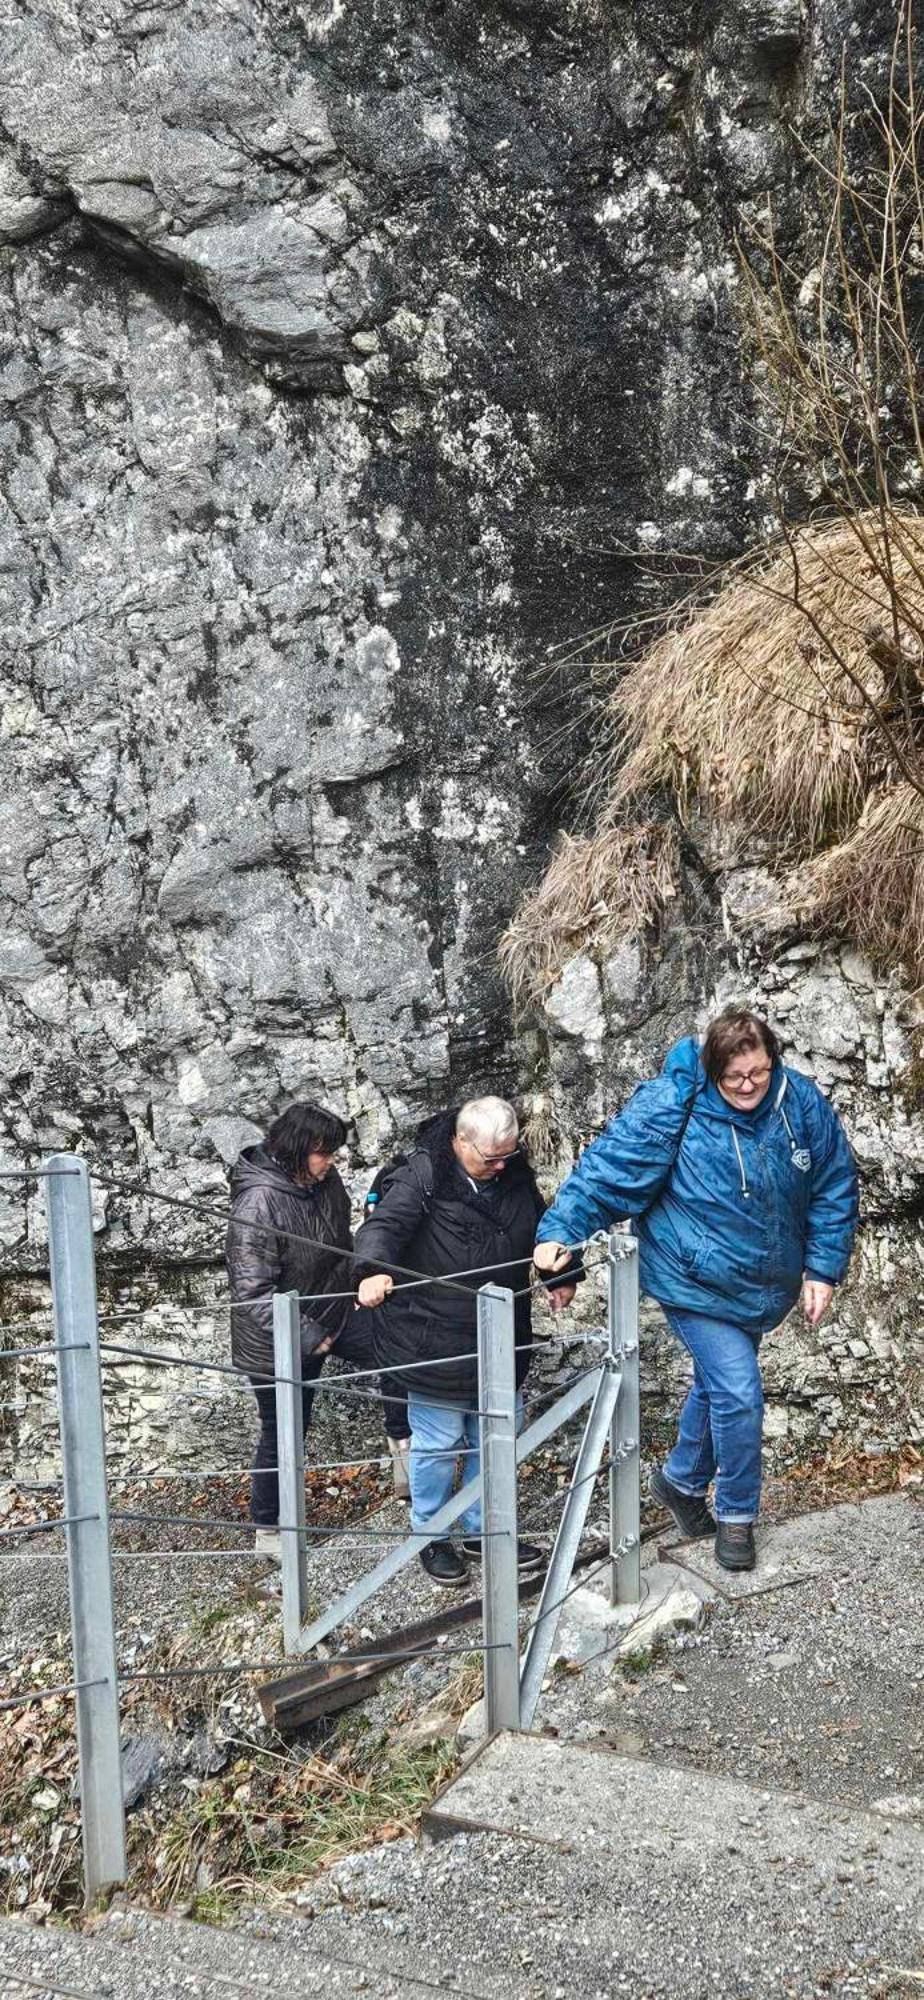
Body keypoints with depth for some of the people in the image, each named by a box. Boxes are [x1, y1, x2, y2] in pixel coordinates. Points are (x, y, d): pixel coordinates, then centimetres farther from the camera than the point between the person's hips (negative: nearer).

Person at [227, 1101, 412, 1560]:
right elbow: (254, 1290, -29)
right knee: (283, 1434, 9)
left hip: (332, 1312, 6)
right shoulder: (258, 1203, -30)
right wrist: (306, 1336, -26)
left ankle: (401, 1438, 20)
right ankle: (267, 1531, 30)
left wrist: (356, 1288, 17)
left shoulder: (324, 1180, -7)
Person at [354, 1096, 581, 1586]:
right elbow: (384, 1224, -30)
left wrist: (563, 1276, 15)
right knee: (438, 1444, 6)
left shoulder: (515, 1174, 2)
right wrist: (373, 1270, -49)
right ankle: (432, 1537, 28)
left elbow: (540, 1225, 20)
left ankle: (481, 1531, 36)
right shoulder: (423, 1175, -18)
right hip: (434, 1341, -6)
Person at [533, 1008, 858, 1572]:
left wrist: (823, 1268, -3)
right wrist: (561, 1231, -33)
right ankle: (737, 1515, 14)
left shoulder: (802, 1102, -10)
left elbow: (835, 1188, -1)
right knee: (739, 1394, -11)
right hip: (697, 1285, -5)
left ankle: (682, 1481, 45)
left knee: (719, 1386, 21)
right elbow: (607, 1167, -24)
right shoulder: (671, 1107, -23)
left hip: (765, 1287, 6)